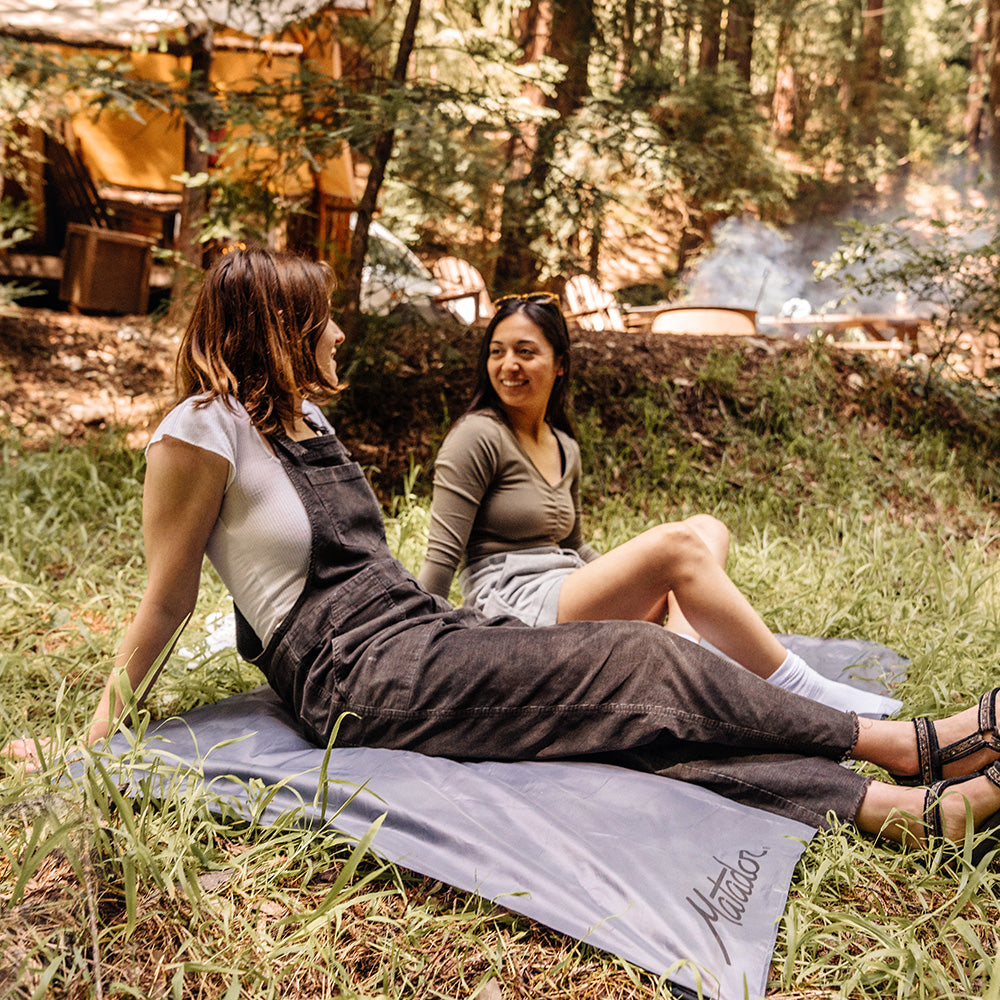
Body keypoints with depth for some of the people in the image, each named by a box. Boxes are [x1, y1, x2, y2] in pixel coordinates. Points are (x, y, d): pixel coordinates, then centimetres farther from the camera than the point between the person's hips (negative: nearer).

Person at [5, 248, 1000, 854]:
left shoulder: (301, 418, 18)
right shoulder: (201, 431, -7)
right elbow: (166, 598, -4)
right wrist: (95, 734, -4)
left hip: (425, 632, 8)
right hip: (364, 678, -8)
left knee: (640, 705, -10)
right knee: (639, 659, -14)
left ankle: (899, 805, -13)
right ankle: (909, 743, -5)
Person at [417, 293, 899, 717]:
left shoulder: (565, 449, 17)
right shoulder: (477, 436, -5)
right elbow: (443, 556, -8)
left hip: (569, 608, 8)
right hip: (514, 612, -8)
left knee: (708, 529, 1)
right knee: (676, 542, -25)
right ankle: (800, 690, -21)